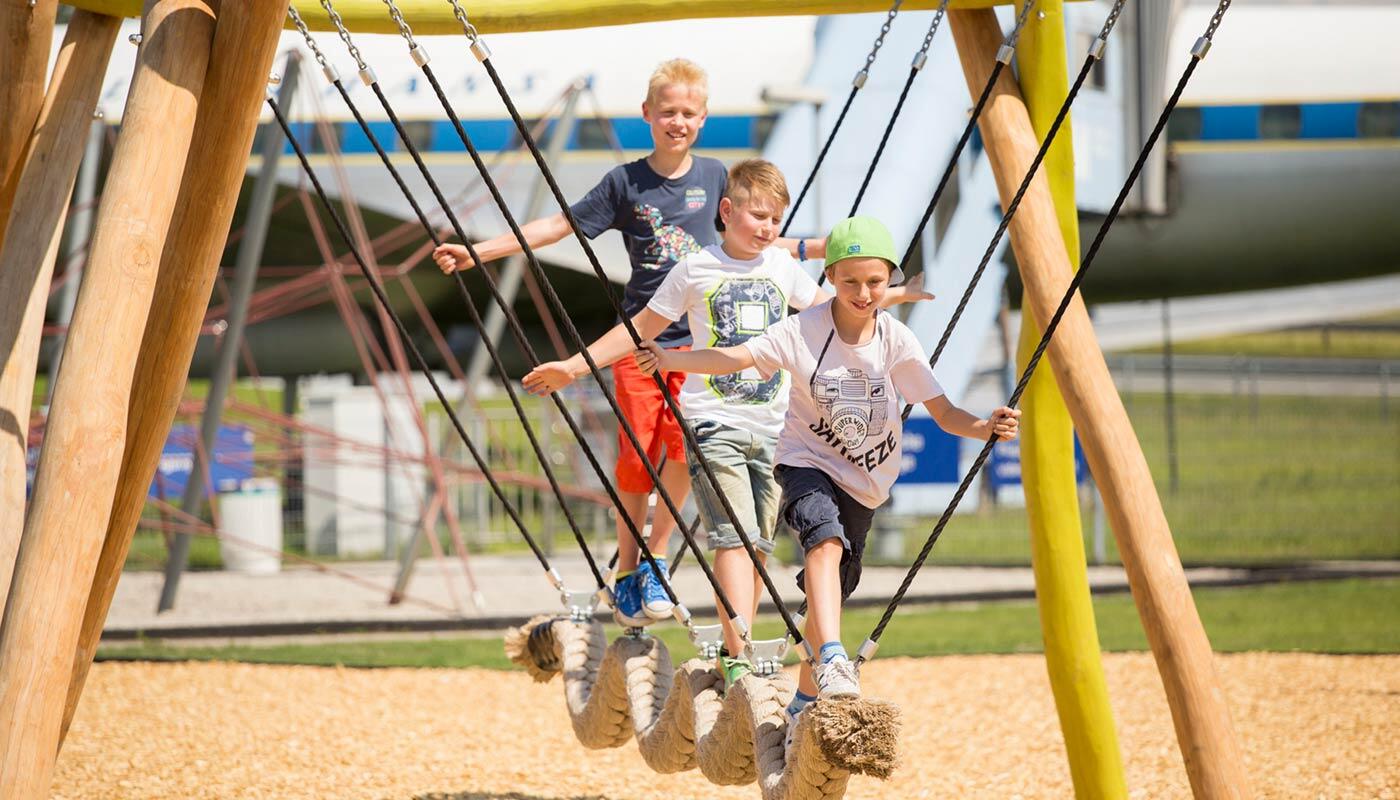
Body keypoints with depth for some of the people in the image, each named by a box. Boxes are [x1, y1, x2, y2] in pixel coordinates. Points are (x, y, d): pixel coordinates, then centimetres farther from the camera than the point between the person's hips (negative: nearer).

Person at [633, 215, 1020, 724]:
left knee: (830, 592, 13)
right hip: (808, 463, -3)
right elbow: (738, 357, -25)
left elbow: (942, 413, -13)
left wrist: (985, 428, -33)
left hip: (864, 479, 3)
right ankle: (831, 661, -47)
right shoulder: (805, 330, -16)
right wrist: (672, 360, -41)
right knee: (825, 540, -34)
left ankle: (806, 703, 31)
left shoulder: (897, 341, -11)